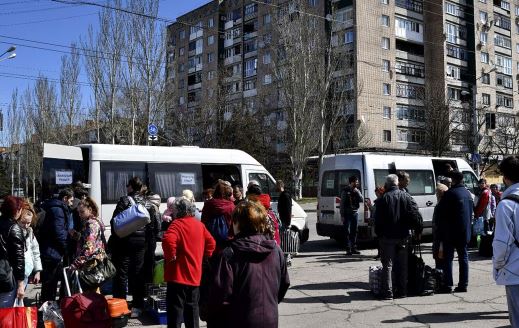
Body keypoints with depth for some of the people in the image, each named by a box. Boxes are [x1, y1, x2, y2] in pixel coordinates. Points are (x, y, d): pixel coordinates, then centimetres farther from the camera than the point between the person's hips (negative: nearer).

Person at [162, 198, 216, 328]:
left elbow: (168, 240, -31)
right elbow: (211, 243, 12)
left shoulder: (177, 224, -13)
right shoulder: (200, 225, 8)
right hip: (195, 275, 7)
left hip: (178, 275, -7)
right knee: (192, 307, 18)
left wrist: (171, 256, -17)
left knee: (175, 309, -1)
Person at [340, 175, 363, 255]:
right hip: (347, 214, -5)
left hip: (355, 213, 5)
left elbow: (362, 200, 2)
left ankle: (353, 248, 16)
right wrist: (342, 215, -10)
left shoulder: (357, 190, 10)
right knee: (347, 231, -3)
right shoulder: (345, 191, -6)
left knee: (354, 231, 9)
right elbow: (342, 204, -6)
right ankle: (348, 249, 0)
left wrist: (357, 192, -10)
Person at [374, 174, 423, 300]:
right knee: (402, 264, 12)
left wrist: (378, 233, 2)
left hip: (387, 237, -3)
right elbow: (416, 215, -2)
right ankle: (402, 291, 15)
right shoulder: (406, 196, 2)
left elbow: (378, 220, -8)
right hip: (403, 236, 3)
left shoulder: (383, 199, -7)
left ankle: (388, 292, -1)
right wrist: (418, 230, 6)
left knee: (387, 265, 3)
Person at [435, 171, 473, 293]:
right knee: (463, 257, 11)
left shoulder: (449, 194, -16)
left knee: (448, 258, 2)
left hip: (450, 232, -6)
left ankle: (448, 284, 2)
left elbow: (440, 211, -14)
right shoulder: (468, 193, 8)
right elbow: (471, 211, 15)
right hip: (465, 232, 6)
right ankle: (463, 284, 13)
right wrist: (467, 226, 18)